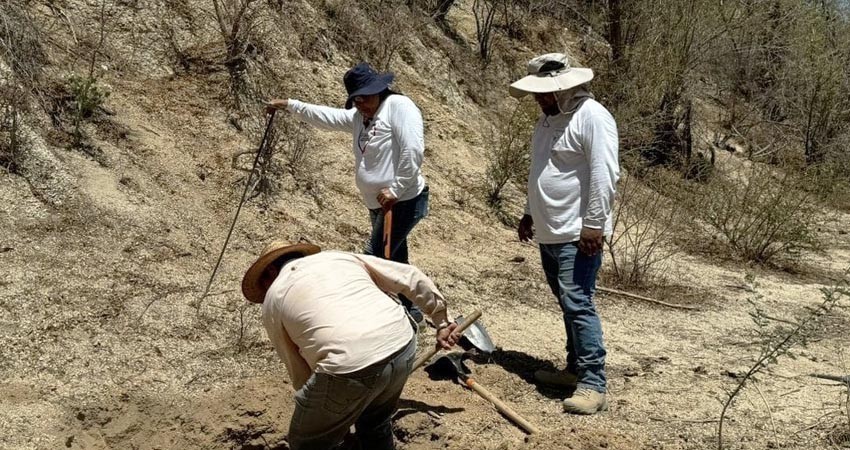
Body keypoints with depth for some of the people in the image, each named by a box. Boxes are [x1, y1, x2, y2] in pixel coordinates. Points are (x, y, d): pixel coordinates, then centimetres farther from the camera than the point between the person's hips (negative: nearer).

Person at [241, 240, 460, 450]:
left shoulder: (273, 298, 16)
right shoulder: (339, 257, 25)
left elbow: (298, 368, 18)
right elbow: (412, 278, 22)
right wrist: (442, 323, 29)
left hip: (351, 367, -5)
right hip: (403, 345, 5)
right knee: (375, 423, 33)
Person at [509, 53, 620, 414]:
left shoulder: (591, 116, -14)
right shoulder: (548, 119, 15)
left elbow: (605, 175, -20)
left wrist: (593, 225, -22)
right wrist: (530, 213, 25)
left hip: (577, 235, -9)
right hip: (549, 233, 9)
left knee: (578, 305, -11)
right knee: (569, 305, 15)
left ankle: (593, 385, -6)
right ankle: (575, 369, 24)